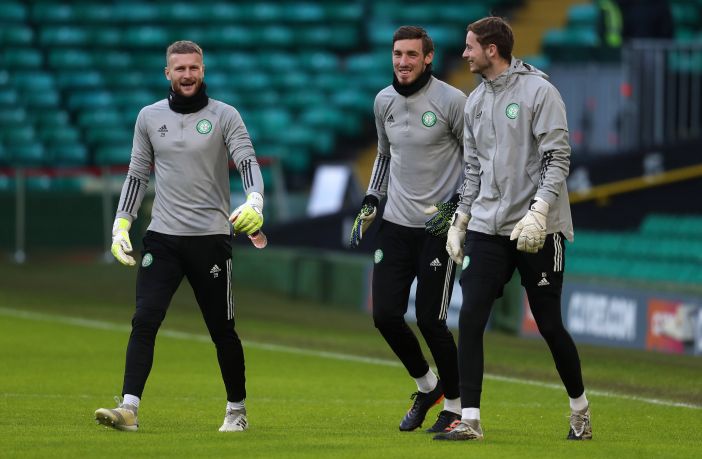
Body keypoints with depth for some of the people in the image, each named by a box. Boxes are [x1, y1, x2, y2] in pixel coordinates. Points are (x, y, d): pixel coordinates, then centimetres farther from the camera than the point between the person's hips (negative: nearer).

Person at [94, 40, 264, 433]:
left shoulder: (225, 116, -1)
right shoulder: (150, 117, 8)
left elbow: (248, 161, -12)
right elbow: (138, 175, 15)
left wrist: (254, 201, -32)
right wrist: (122, 224, 6)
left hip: (212, 236, -2)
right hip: (162, 236, 2)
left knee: (222, 330, 5)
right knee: (145, 320, -12)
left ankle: (237, 411, 20)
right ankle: (129, 409, -17)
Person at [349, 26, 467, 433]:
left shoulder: (452, 101, -10)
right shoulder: (384, 101, 7)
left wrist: (456, 206, -13)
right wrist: (371, 203, 16)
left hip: (438, 227, -6)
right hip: (396, 223, 6)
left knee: (430, 320, -8)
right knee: (386, 315, 0)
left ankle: (455, 406, 10)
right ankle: (427, 387, 24)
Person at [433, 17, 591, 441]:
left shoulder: (538, 91, -8)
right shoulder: (476, 101, 13)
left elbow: (558, 159, -13)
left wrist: (538, 213, -23)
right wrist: (460, 222, 17)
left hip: (538, 230, -6)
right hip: (487, 228, 6)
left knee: (549, 325, 1)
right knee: (471, 318, -7)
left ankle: (580, 406, 22)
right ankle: (470, 419, -5)